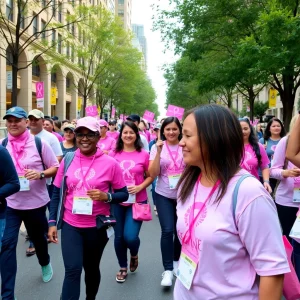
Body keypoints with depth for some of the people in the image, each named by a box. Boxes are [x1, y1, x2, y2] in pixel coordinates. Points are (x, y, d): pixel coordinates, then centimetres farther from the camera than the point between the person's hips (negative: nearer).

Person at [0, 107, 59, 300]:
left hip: (36, 202, -1)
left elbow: (56, 167, -3)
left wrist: (40, 174, -21)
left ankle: (45, 264, 53)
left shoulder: (39, 143, -8)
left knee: (38, 237, 19)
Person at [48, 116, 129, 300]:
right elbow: (57, 193, 5)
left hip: (97, 226, 0)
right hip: (70, 225, 1)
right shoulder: (68, 160, -2)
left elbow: (124, 194, -3)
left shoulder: (110, 163, -9)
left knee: (92, 268, 18)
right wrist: (52, 222, 2)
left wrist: (106, 196, -23)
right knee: (72, 270, -7)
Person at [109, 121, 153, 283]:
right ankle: (123, 267, 35)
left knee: (130, 236, -11)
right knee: (119, 236, 10)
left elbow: (150, 176, 3)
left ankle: (134, 255, 27)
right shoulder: (113, 153, 0)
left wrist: (140, 187, -14)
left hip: (137, 201, -2)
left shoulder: (144, 154, -5)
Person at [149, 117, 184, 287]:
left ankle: (176, 260, 35)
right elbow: (153, 174, -9)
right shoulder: (157, 147, -3)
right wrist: (159, 151, -19)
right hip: (164, 195, -1)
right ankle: (168, 270, 1)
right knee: (167, 230, -11)